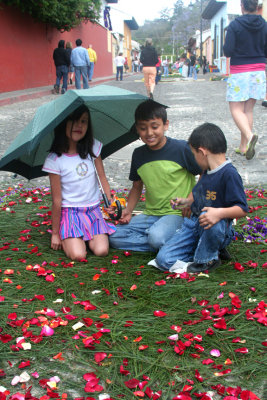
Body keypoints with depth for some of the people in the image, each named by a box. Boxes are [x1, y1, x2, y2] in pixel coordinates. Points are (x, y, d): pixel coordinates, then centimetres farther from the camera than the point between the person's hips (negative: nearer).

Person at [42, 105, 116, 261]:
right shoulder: (55, 159, -13)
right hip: (70, 211, -3)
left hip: (93, 209, 3)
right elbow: (57, 200, -10)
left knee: (101, 251, -17)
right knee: (78, 255, -20)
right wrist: (55, 233, -4)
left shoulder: (93, 147, -2)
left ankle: (88, 236, 14)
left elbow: (103, 178, 2)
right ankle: (67, 237, 12)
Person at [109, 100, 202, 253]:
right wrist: (128, 210, 2)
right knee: (114, 236, -11)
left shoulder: (181, 148, -9)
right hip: (151, 214, 7)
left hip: (178, 213, -6)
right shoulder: (139, 154, 7)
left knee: (156, 236, -36)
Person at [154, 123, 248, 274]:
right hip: (194, 225, 7)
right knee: (163, 259, -7)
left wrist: (220, 213, -39)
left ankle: (207, 259, -15)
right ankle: (211, 249, 4)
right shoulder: (208, 171, 8)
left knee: (209, 218, -44)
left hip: (217, 229, -7)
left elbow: (242, 209, -24)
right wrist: (187, 201, 16)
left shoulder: (229, 174, -19)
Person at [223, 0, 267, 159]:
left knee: (237, 109, -1)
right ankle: (243, 146, 12)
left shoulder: (235, 25, -9)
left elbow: (228, 51, -12)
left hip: (239, 72, -4)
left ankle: (249, 135, -27)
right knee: (249, 109, 10)